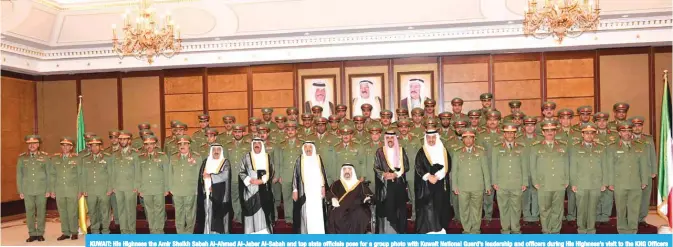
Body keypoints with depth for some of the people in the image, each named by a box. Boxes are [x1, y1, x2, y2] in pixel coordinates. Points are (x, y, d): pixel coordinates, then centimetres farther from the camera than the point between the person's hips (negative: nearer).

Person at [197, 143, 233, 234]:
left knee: (219, 216, -5)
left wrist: (210, 176, -10)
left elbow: (224, 176, -15)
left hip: (220, 195, -4)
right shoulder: (205, 162, 13)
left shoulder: (225, 163, 0)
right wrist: (207, 187, -8)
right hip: (207, 195, 4)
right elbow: (201, 177, 7)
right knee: (208, 215, 3)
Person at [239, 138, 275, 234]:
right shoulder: (247, 157, 5)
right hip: (250, 190, -1)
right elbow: (241, 171, 1)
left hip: (264, 191, 1)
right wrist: (250, 180, -13)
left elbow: (271, 172, 6)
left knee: (263, 214, -1)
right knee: (251, 214, -3)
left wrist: (262, 180, -9)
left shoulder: (267, 157, 10)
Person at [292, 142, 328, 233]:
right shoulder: (299, 160, 3)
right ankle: (305, 233, 1)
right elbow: (295, 175, 2)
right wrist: (295, 190, -4)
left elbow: (323, 174, 11)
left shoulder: (318, 159, 8)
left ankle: (318, 234, 5)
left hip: (317, 191, 2)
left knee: (317, 213, 0)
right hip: (304, 191, -1)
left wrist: (323, 187, 3)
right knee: (305, 213, -3)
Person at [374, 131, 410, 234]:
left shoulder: (401, 151, 7)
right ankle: (385, 231, 1)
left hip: (399, 185, 1)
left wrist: (396, 174, -11)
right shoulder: (380, 151, 4)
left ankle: (399, 231, 7)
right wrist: (384, 175, -16)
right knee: (386, 209, -5)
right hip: (385, 186, -1)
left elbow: (406, 167, 3)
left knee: (399, 208, -1)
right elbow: (376, 167, 2)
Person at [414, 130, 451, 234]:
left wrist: (437, 176, -13)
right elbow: (418, 167, -2)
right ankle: (428, 231, -3)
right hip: (425, 185, -2)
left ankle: (440, 231, 11)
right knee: (427, 208, -6)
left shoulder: (444, 151, 8)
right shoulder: (421, 152, 4)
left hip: (440, 184, 2)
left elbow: (447, 166, 0)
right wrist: (428, 176, -16)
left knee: (440, 207, 3)